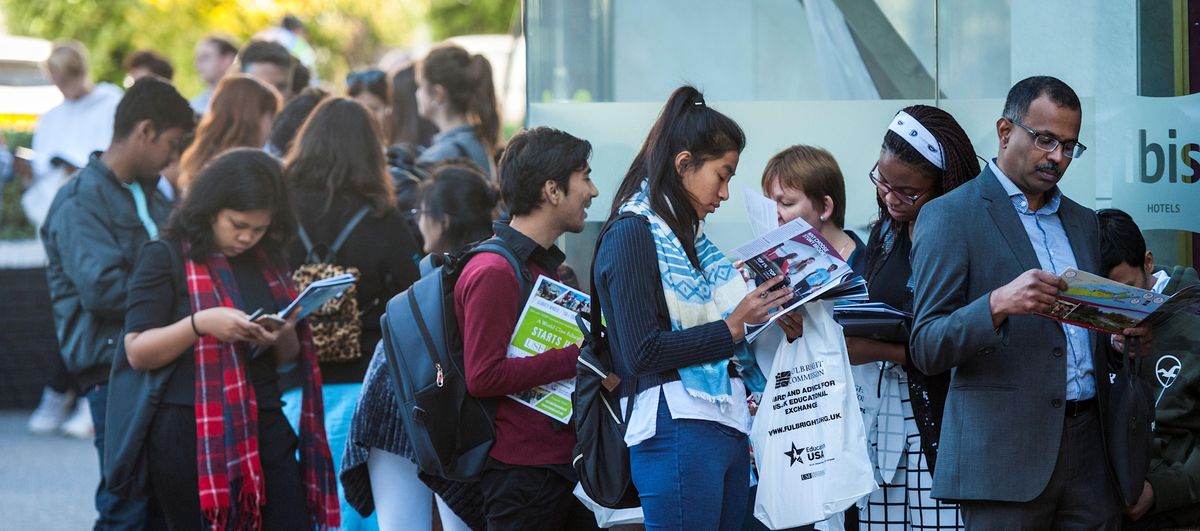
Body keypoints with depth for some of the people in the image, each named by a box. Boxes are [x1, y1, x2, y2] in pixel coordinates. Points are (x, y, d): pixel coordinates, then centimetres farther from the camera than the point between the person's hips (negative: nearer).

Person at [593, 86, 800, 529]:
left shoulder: (690, 237, 20)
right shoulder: (632, 234, -6)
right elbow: (642, 351, -14)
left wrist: (770, 322, 5)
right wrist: (732, 327, -12)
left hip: (730, 426, 9)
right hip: (677, 430, -9)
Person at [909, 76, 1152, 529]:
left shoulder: (1083, 222, 19)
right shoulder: (950, 216, -2)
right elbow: (926, 350, -9)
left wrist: (1126, 335, 0)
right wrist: (998, 304, -27)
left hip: (1090, 448, 6)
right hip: (1006, 454, -6)